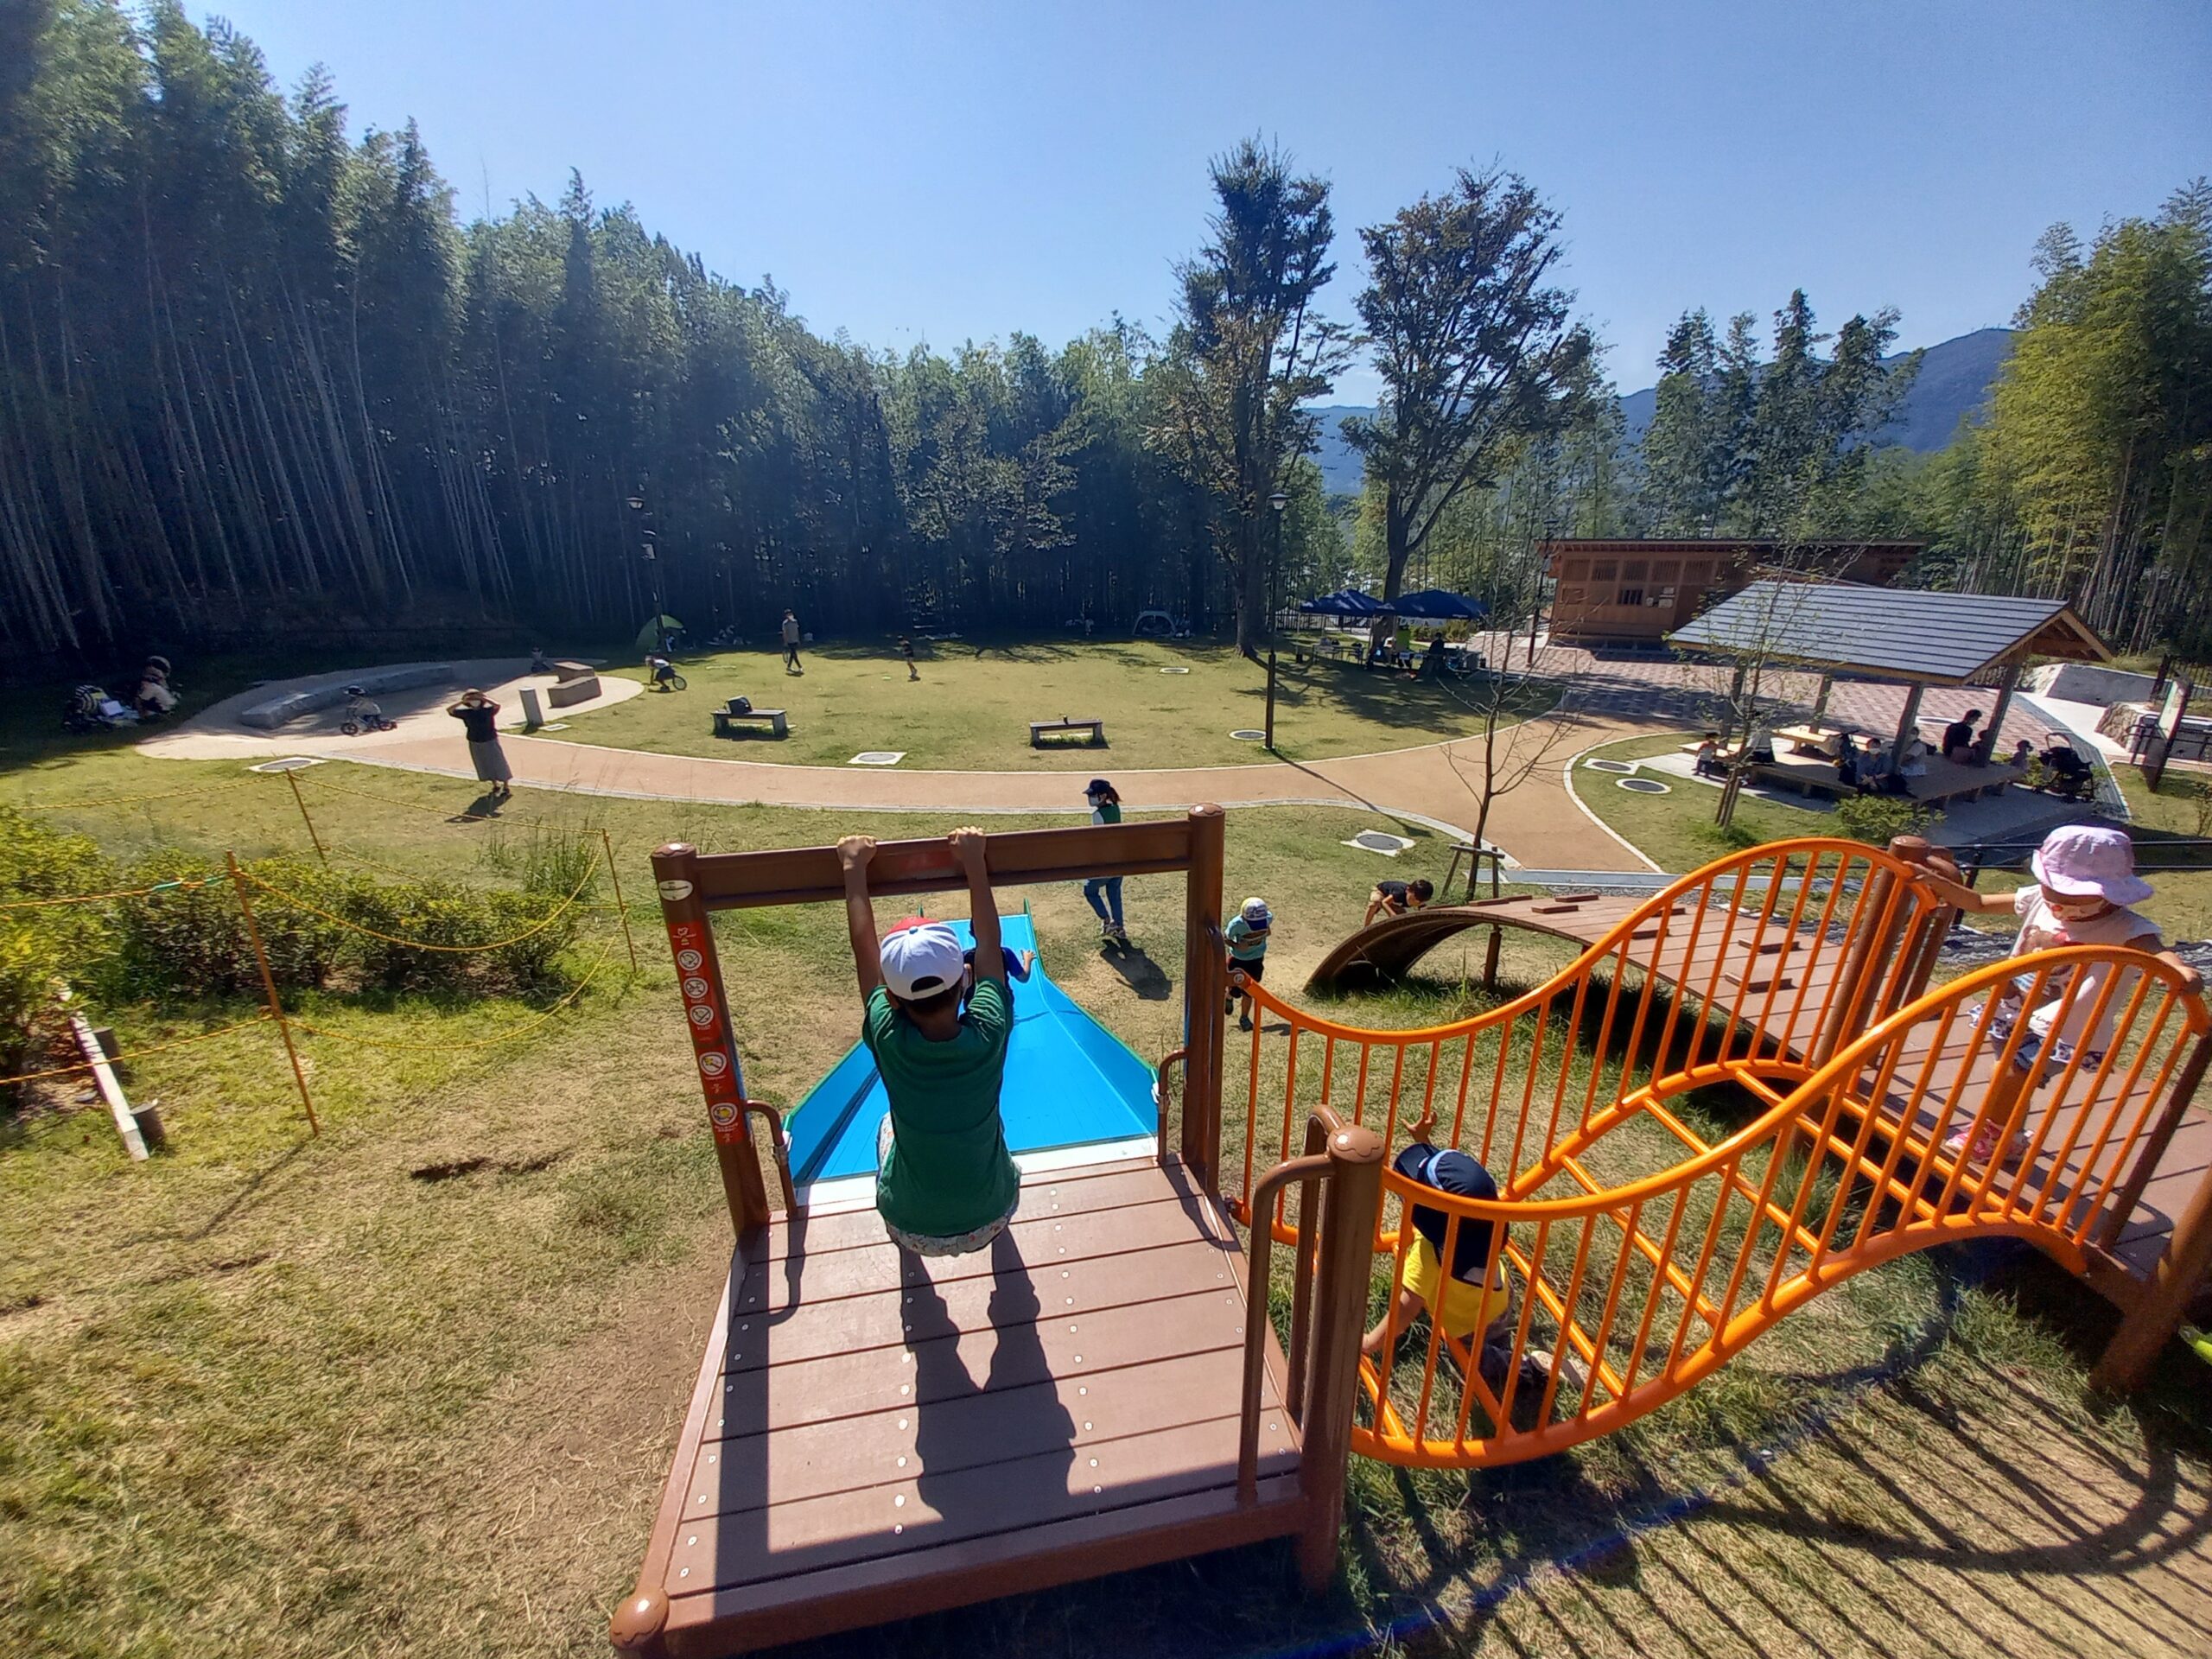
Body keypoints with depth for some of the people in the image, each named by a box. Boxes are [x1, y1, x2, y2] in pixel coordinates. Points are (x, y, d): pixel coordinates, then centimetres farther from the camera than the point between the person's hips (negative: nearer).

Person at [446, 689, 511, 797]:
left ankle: (506, 787, 11)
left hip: (491, 742, -4)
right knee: (485, 767, 13)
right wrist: (462, 702, -11)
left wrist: (483, 698, -26)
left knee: (499, 764, 2)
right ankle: (496, 786, 27)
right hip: (475, 744, 4)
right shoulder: (467, 713, 0)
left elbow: (497, 705, -30)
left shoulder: (488, 710, -10)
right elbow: (449, 710, -4)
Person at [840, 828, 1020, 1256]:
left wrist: (853, 868, -4)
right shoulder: (988, 1033, -25)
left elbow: (864, 948, -13)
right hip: (990, 1220, 1)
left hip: (913, 1231, 0)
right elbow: (989, 941, -12)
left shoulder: (889, 1041, -25)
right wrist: (973, 862, -4)